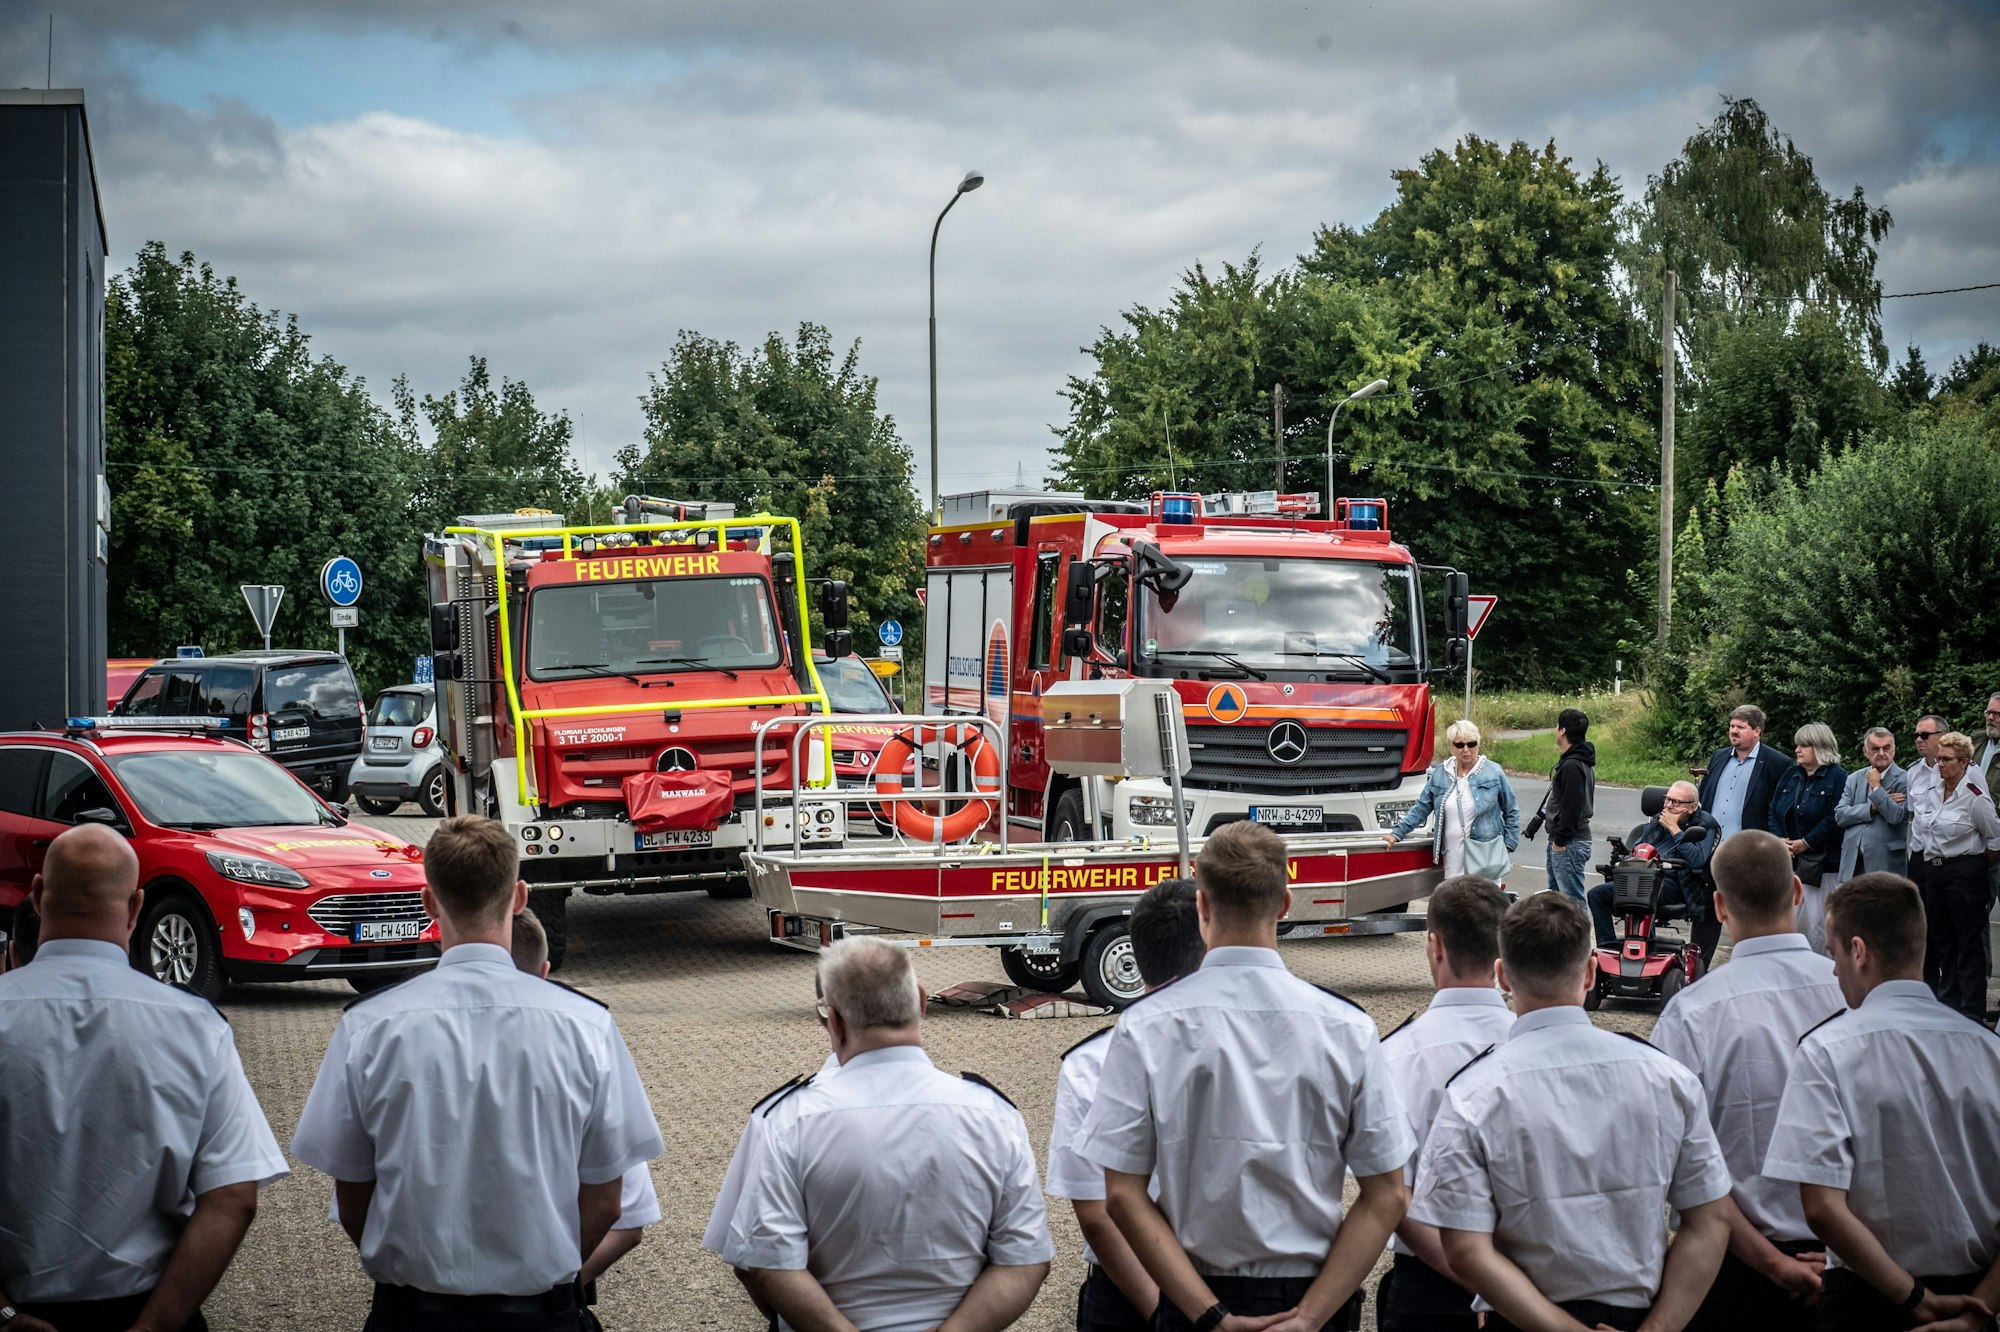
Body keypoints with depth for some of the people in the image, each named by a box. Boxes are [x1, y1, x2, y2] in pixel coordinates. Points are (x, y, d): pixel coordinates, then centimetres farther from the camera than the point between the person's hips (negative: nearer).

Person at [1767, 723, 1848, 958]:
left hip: (1821, 863, -6)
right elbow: (1773, 811, 15)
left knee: (1817, 923, -5)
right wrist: (1779, 840, -2)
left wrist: (1805, 843, -13)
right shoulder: (1790, 775, 16)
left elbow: (1835, 819, -12)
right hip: (1789, 862, 6)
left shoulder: (1837, 777, -4)